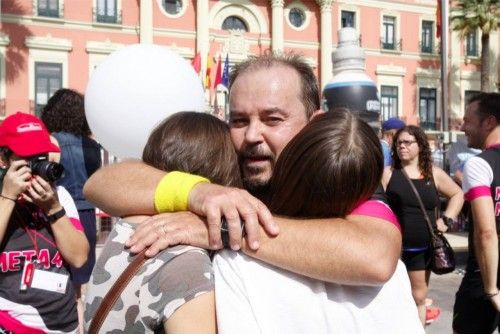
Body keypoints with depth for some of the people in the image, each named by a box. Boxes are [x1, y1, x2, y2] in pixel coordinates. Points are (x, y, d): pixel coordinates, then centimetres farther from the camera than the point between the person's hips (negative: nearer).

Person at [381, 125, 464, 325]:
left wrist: (446, 219, 4)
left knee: (418, 298, 14)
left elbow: (457, 194, 16)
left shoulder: (434, 173, 4)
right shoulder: (388, 173, -4)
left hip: (423, 248, 3)